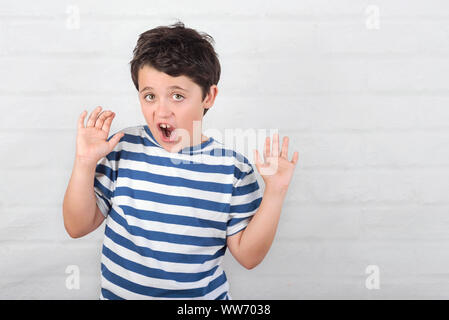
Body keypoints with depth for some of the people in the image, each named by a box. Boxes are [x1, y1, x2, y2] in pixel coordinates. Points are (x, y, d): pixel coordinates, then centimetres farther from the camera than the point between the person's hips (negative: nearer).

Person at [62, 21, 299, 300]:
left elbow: (248, 255, -11)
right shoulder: (122, 147, -12)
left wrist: (274, 192, -21)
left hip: (203, 294, -1)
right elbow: (78, 227, -7)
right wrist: (85, 164, -19)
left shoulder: (233, 169, -15)